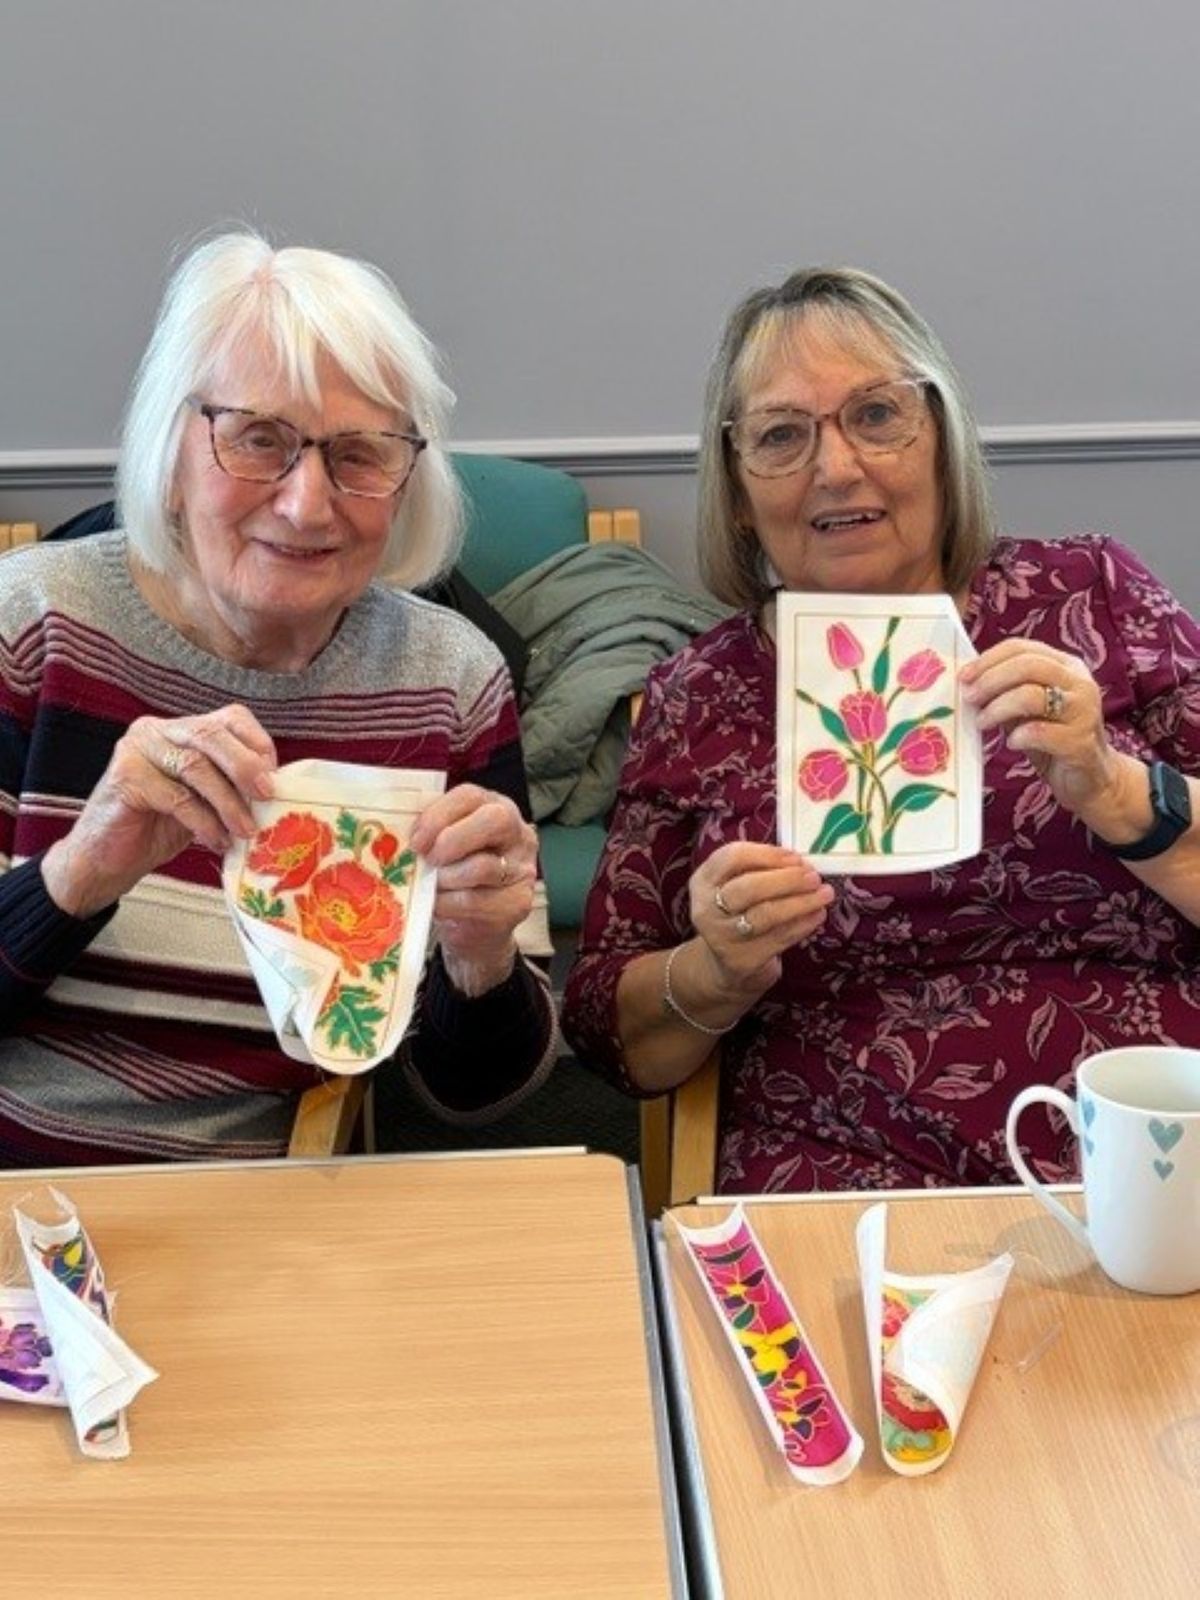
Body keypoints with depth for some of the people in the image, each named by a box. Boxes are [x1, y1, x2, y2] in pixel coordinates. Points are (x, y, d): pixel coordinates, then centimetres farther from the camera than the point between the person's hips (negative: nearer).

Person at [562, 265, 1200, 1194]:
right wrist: (716, 975, -8)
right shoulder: (700, 699, 7)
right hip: (853, 1180, 1)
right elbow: (609, 1036, 10)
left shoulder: (1090, 599, 6)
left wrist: (1114, 790, -14)